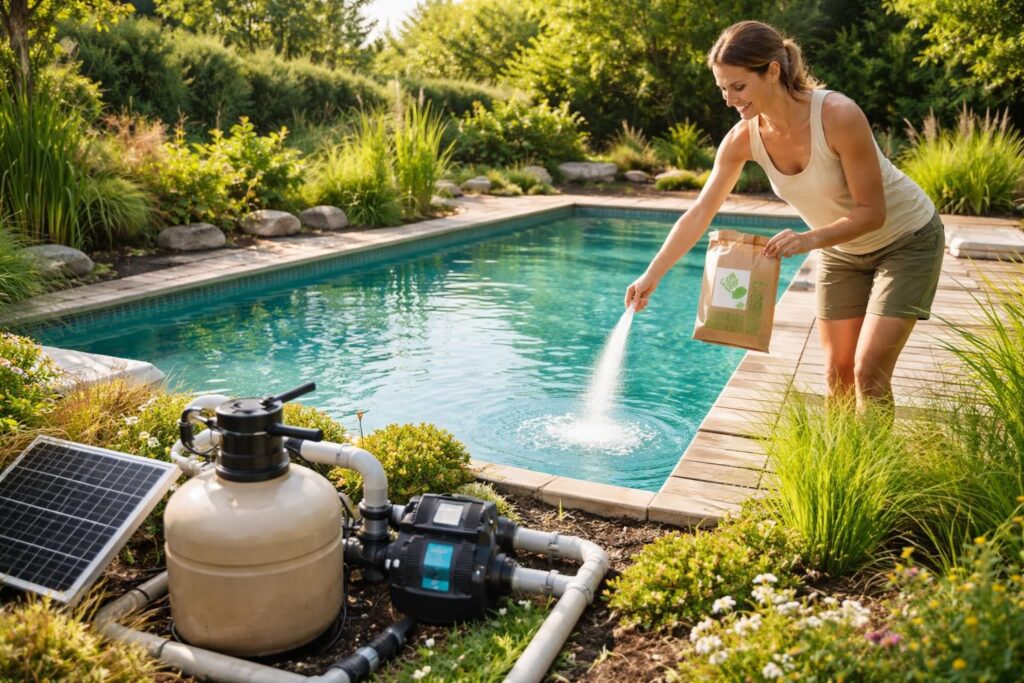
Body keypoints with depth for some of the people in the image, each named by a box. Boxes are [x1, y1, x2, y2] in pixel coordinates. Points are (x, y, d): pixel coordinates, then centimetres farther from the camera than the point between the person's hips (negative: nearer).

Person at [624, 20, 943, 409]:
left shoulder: (838, 116, -32)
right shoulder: (743, 139, -17)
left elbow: (872, 212, -25)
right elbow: (699, 214, -13)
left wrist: (809, 240, -40)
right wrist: (652, 276, -18)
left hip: (906, 239, -5)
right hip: (841, 248, 5)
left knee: (869, 370, -12)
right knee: (837, 372, 6)